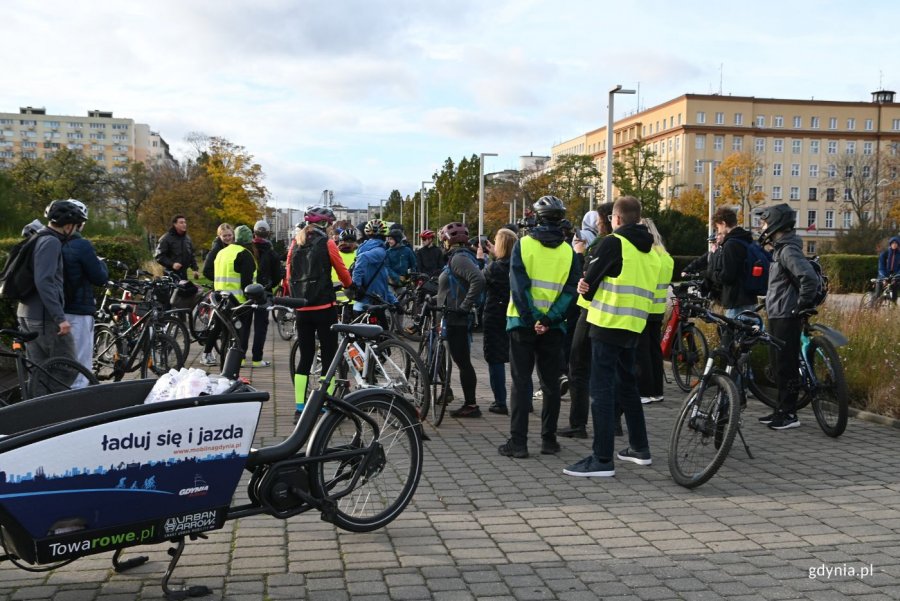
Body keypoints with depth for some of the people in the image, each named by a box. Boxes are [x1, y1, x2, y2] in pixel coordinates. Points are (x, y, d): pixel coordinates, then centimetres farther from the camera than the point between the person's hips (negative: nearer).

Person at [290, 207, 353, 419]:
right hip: (324, 308, -5)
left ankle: (299, 409, 9)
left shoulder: (296, 245, 8)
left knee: (305, 357, 11)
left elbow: (290, 276, 11)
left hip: (302, 309, 5)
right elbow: (343, 272, 3)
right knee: (329, 358, 2)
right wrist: (348, 285, 24)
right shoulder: (327, 244, -5)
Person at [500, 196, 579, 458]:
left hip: (523, 323, -2)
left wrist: (532, 318, -11)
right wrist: (548, 319, -11)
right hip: (554, 327, 2)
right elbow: (570, 290, -5)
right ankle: (548, 440, 14)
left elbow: (518, 286, -12)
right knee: (551, 383, 10)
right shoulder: (568, 252, 3)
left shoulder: (523, 244, -4)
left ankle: (518, 442, 0)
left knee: (520, 383, 2)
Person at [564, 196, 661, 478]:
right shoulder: (652, 250, 14)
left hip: (608, 325, -8)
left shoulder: (613, 242, -9)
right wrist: (594, 288, 3)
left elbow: (588, 282, -7)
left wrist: (588, 289, 16)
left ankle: (602, 459, -8)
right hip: (635, 326, 8)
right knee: (627, 385, 20)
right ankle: (640, 448, 27)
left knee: (601, 390, -6)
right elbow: (639, 287, 14)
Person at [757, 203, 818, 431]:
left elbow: (809, 277, -30)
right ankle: (782, 409, 23)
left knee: (786, 365, -5)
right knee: (779, 364, 15)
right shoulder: (781, 248, 15)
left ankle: (789, 414, 1)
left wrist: (803, 304, -20)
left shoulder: (788, 250, -17)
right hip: (778, 316, 10)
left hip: (787, 317, -10)